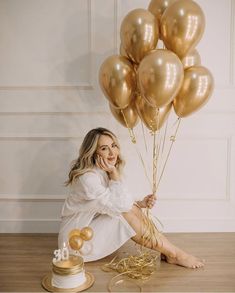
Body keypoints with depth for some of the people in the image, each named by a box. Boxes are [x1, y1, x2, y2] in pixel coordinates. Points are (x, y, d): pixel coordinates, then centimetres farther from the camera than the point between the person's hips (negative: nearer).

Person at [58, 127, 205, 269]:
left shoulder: (106, 172, 2)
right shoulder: (87, 177, -26)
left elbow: (120, 203, 5)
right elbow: (120, 205, -29)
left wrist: (139, 204, -12)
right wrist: (114, 173, -23)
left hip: (96, 228, 8)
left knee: (131, 209, -13)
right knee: (125, 212, -24)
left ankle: (168, 250, -10)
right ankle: (173, 253, -15)